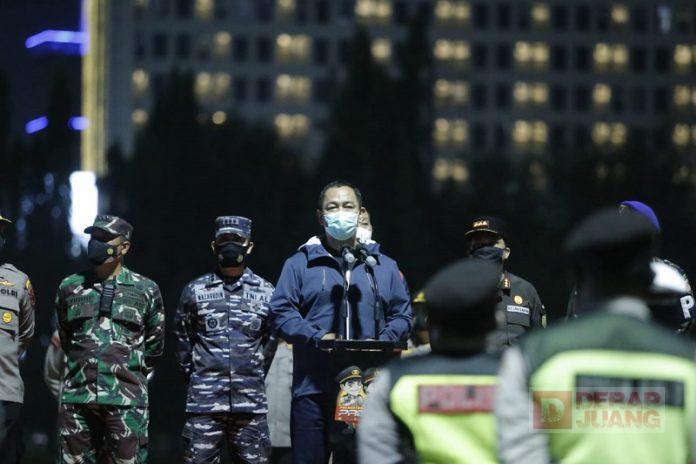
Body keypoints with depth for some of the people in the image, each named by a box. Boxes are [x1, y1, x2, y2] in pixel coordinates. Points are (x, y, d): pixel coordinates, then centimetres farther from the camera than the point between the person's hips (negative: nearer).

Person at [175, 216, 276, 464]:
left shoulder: (266, 292, 7)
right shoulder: (195, 290, 7)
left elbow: (272, 341, 14)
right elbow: (182, 339, 13)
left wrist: (255, 376, 12)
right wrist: (195, 376, 9)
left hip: (252, 404, 1)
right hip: (203, 404, -1)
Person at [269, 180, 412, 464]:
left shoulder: (384, 267, 18)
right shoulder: (300, 264, 10)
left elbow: (402, 315, 14)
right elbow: (280, 313, 1)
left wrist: (382, 343, -7)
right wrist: (317, 337, -14)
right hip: (313, 389, -2)